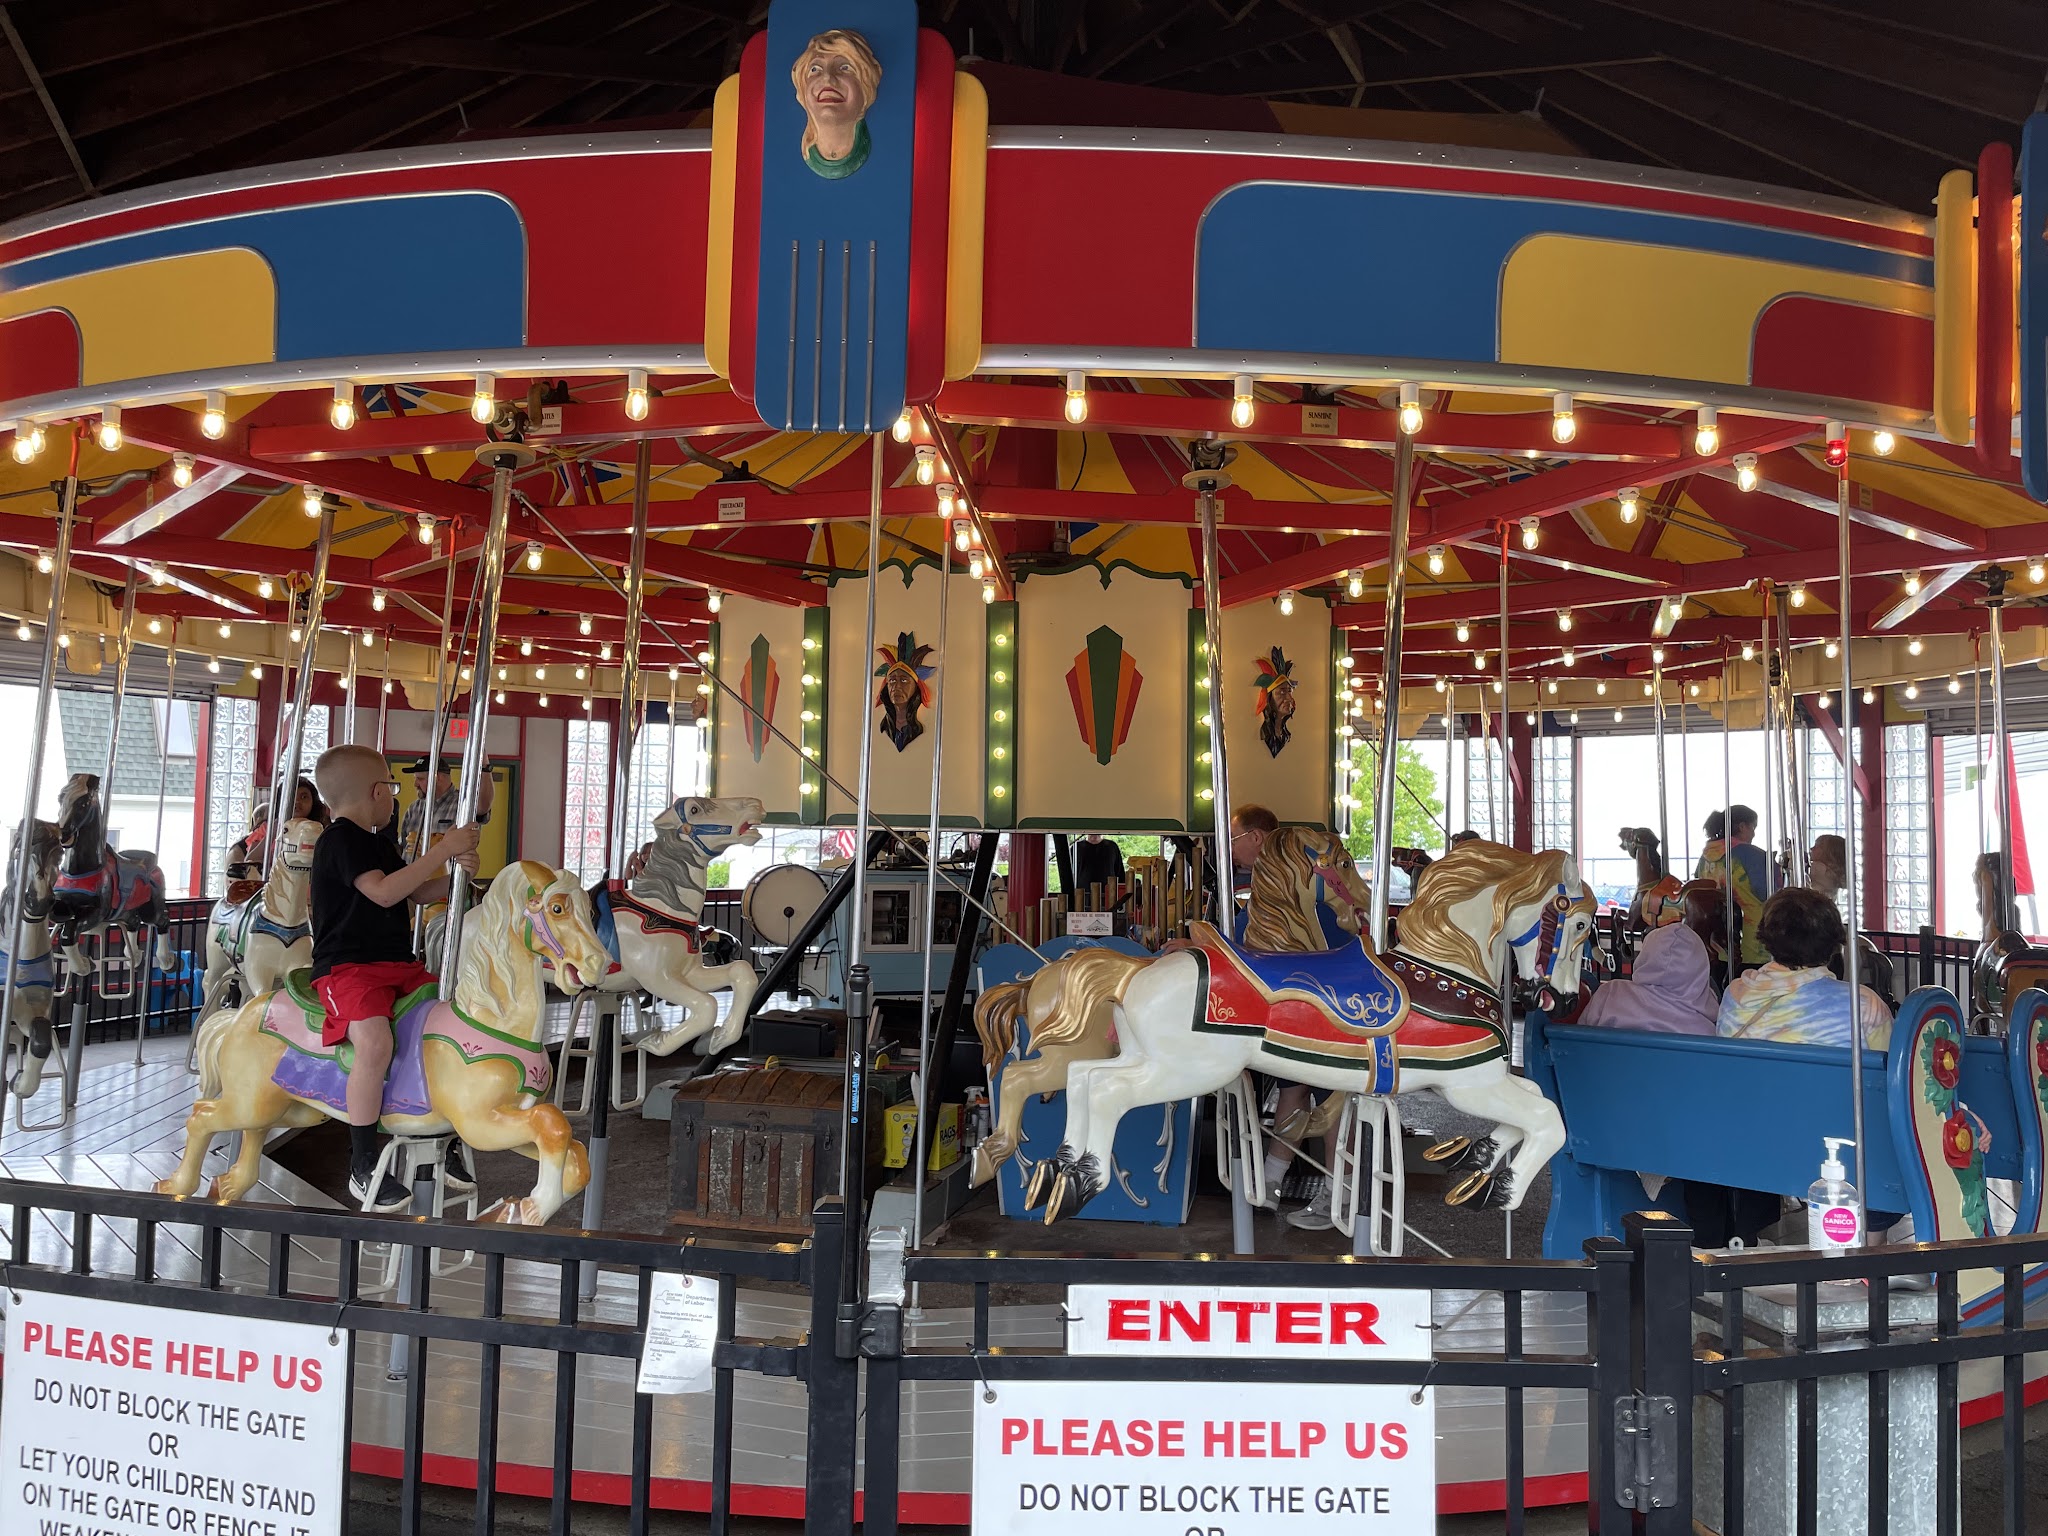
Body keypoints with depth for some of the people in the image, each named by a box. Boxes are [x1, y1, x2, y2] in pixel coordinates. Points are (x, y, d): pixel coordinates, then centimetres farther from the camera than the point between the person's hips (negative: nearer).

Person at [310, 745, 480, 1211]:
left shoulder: (379, 843, 20)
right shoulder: (341, 839, -10)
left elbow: (419, 891, 23)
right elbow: (384, 892, -22)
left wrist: (455, 871, 2)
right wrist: (441, 850, -21)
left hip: (399, 965, 10)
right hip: (347, 968, -10)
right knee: (376, 1041, -34)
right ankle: (364, 1167, -22)